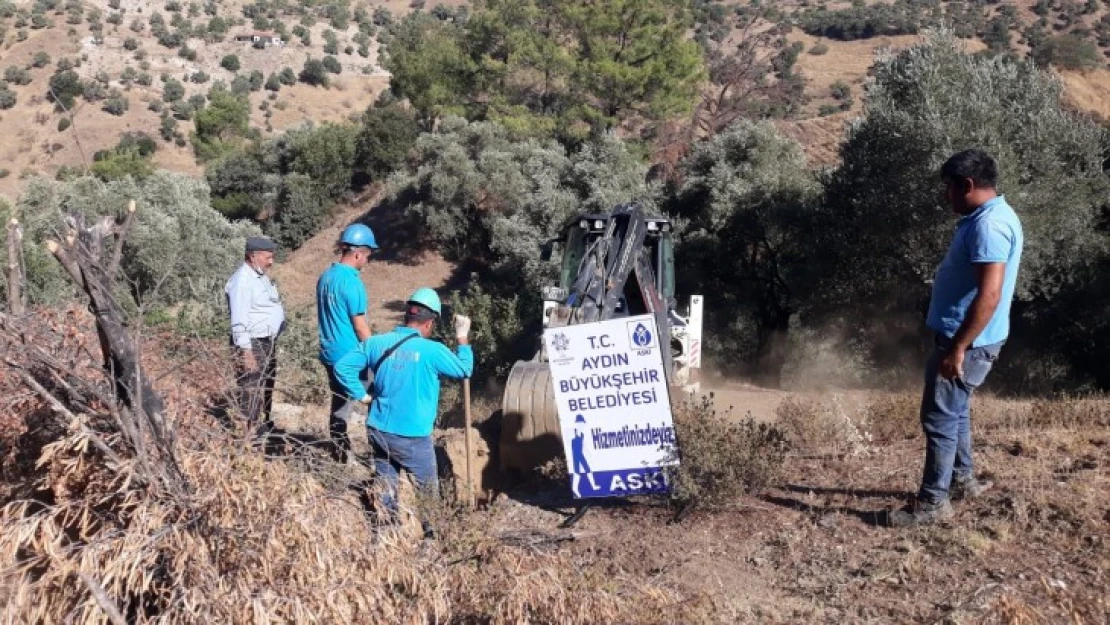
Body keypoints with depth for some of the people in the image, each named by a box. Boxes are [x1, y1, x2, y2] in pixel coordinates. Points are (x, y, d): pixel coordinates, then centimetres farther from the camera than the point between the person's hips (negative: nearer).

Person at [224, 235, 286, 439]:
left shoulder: (261, 276, 12)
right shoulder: (242, 280, -18)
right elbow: (239, 320, -22)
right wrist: (246, 351, -25)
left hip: (268, 341, 10)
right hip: (252, 344, -10)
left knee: (267, 386, 19)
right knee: (251, 391, -7)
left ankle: (263, 426, 32)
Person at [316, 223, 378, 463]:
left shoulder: (326, 276, 7)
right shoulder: (351, 282, -19)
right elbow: (360, 326, -16)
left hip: (330, 353, 9)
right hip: (351, 356, -9)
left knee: (339, 404, 16)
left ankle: (339, 453, 23)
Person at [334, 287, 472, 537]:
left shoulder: (376, 343, -1)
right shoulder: (432, 351, -14)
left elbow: (342, 366, 2)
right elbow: (464, 370, 0)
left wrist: (362, 395, 7)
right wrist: (463, 338, 12)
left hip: (378, 430, 5)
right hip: (413, 437, -4)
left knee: (386, 486, 18)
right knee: (428, 490, 14)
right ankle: (431, 534, 25)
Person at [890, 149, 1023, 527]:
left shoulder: (988, 225, -22)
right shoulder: (985, 219, 12)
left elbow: (989, 295, -29)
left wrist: (958, 348, -27)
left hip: (968, 343, -10)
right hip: (962, 338, 10)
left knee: (940, 418, -4)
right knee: (954, 412, 21)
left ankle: (933, 502, 5)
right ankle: (963, 481, 35)